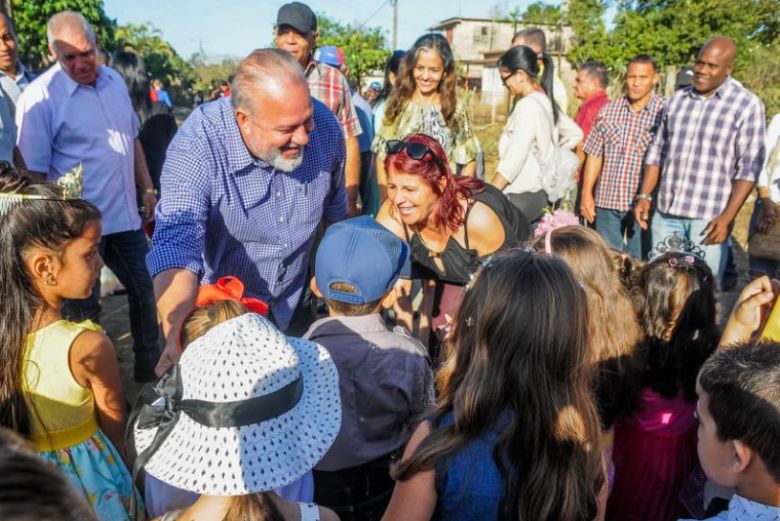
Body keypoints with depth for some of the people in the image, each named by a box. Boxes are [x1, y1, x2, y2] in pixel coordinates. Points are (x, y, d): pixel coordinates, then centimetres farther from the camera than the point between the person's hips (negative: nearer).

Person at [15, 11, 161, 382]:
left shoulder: (114, 81, 5)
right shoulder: (39, 97, -14)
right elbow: (33, 172, -13)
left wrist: (148, 189, 13)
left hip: (126, 216, 6)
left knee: (145, 291, 17)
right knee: (83, 310, 9)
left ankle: (151, 367, 37)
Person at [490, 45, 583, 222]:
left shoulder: (528, 105, -17)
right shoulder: (544, 101, 10)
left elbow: (513, 160, -23)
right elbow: (575, 133, 22)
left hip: (523, 197, -9)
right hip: (538, 192, 9)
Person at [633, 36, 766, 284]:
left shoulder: (747, 105, -3)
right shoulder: (677, 100, 11)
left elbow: (749, 168, -6)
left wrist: (727, 217, -14)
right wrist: (644, 195, 4)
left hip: (709, 217, -4)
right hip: (665, 213, 4)